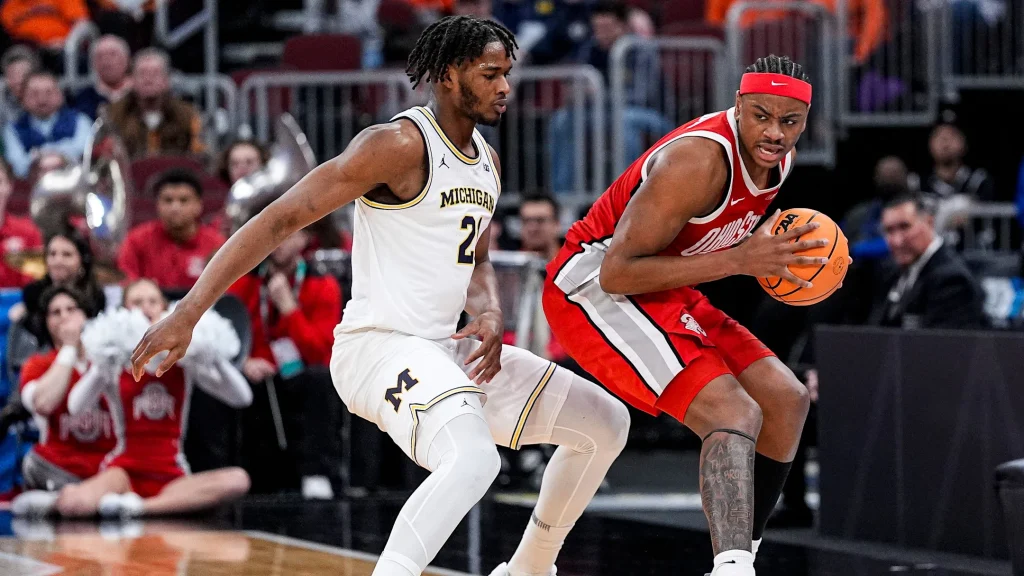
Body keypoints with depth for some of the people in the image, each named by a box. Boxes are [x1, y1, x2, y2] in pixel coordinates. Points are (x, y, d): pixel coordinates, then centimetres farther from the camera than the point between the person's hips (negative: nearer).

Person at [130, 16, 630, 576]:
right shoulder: (399, 145, -14)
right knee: (473, 459, -37)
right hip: (379, 346, -9)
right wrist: (186, 314, -24)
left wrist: (490, 316, -1)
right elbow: (280, 219, -18)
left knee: (606, 421, 14)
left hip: (445, 351, 10)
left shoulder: (486, 161, 14)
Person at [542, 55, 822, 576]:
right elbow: (618, 272, -29)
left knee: (786, 402, 10)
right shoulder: (699, 159, -27)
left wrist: (774, 257, 0)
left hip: (662, 293, 10)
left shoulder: (777, 158, 2)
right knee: (734, 414, -26)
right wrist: (739, 261, -32)